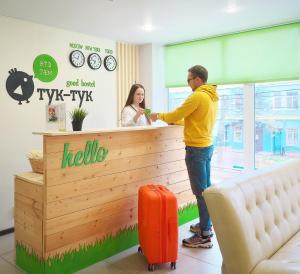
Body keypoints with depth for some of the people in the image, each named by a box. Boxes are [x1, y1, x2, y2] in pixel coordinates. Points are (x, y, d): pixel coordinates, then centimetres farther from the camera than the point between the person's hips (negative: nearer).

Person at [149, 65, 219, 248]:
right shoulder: (212, 97, 13)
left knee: (200, 192, -5)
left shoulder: (197, 97, -17)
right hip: (206, 146, 10)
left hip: (196, 149, -10)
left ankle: (205, 236, 2)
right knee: (206, 188, 15)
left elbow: (175, 115, -11)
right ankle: (206, 225, 27)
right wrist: (176, 121, 20)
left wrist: (159, 116, 6)